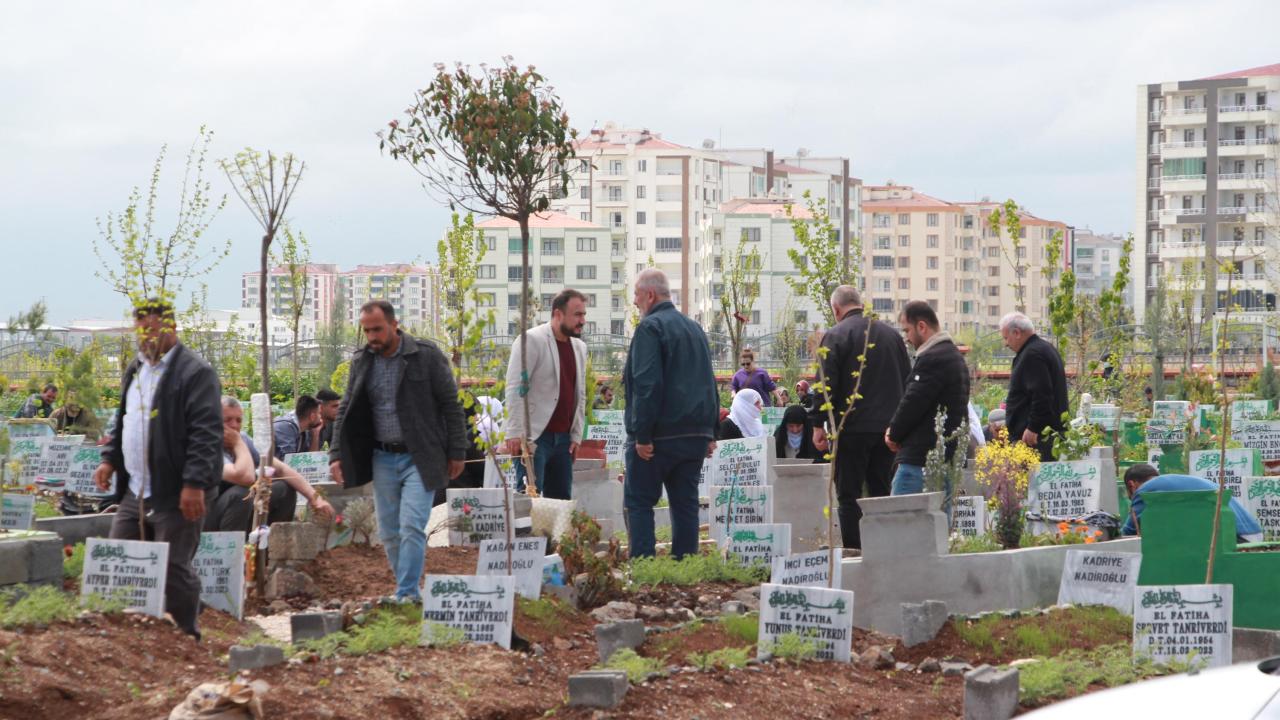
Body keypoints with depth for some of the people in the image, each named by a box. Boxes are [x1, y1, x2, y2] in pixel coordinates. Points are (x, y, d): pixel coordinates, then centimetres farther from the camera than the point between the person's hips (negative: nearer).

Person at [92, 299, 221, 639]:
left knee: (175, 570, -2)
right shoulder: (135, 370, 17)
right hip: (135, 492, 8)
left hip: (175, 495, -8)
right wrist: (110, 459, 15)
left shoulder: (195, 372, -11)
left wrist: (194, 483, -23)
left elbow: (206, 433, -17)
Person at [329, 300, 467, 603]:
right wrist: (337, 455, 2)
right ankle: (408, 590, 18)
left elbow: (450, 404, -3)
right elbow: (346, 410, 12)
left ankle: (408, 594, -12)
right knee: (389, 532, 6)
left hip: (419, 458, -5)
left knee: (412, 527, -14)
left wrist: (457, 452, -4)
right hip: (382, 458, 5)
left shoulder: (427, 355, -7)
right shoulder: (362, 361, 6)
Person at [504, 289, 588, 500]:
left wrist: (576, 435, 11)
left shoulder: (579, 347, 15)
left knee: (562, 498, 7)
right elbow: (515, 389, -12)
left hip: (563, 438, 7)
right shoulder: (531, 340, -7)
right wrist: (515, 433, -18)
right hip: (534, 435, -7)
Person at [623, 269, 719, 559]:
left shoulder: (650, 327, -10)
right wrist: (710, 433, 19)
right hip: (696, 434, 7)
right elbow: (710, 385, 19)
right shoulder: (695, 328, 16)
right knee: (686, 503, 9)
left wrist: (642, 435, -18)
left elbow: (647, 385, -18)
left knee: (639, 502, 0)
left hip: (660, 434, -7)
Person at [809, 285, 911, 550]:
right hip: (887, 426, 5)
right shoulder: (891, 333, 11)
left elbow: (828, 384, -13)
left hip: (852, 428, -5)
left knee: (849, 495, -1)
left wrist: (818, 424, -7)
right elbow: (907, 381, 16)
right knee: (881, 491, 11)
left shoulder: (835, 336, -7)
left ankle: (853, 551, -4)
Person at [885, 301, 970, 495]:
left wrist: (894, 434, 0)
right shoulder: (953, 354, 18)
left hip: (920, 458, -10)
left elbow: (913, 403, -17)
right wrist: (896, 431, 10)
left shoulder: (932, 359, -15)